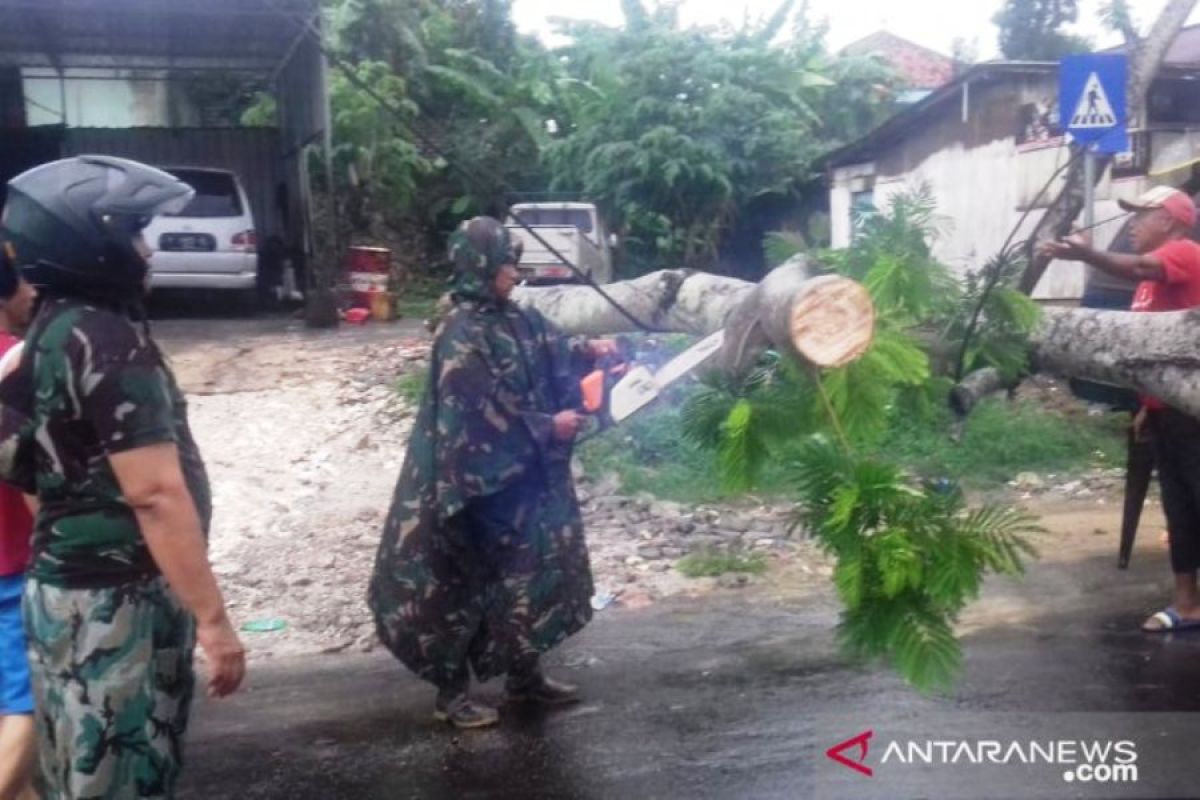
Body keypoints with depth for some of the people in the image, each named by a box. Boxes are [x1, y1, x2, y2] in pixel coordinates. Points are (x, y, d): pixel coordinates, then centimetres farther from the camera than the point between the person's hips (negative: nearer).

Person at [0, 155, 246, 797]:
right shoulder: (106, 340, -21)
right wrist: (211, 617, -22)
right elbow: (155, 493, -25)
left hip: (78, 583, 9)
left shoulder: (53, 329, 9)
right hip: (112, 601, -9)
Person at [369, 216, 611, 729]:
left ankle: (525, 673, 32)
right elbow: (484, 413, -23)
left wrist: (588, 350, 0)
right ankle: (451, 691, 18)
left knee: (534, 569, 16)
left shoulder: (514, 318, 6)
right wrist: (549, 427, -17)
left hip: (527, 474, 9)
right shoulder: (461, 335, -20)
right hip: (480, 482, -9)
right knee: (466, 580, 4)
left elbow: (550, 349, 20)